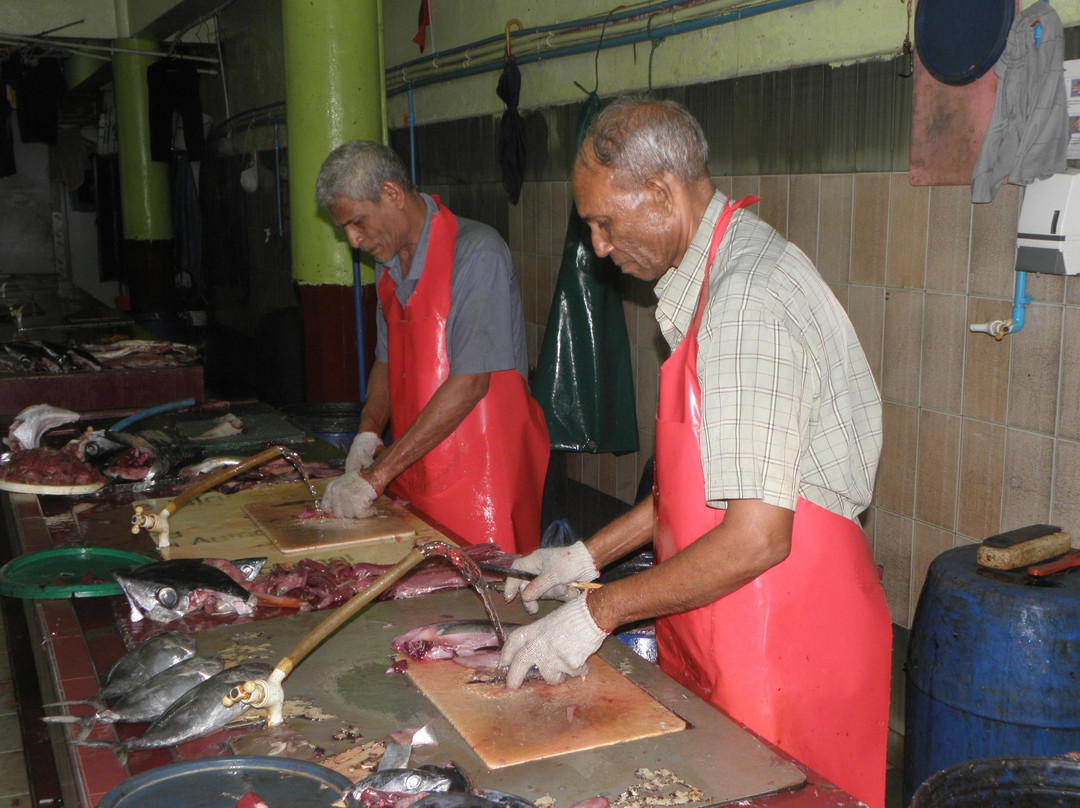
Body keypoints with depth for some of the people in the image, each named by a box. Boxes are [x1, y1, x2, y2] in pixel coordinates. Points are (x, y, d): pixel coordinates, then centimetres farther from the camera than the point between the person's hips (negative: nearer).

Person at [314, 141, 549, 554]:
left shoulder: (476, 252, -15)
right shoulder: (389, 264, 11)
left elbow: (470, 382, -21)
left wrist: (376, 476, -20)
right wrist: (368, 431, 1)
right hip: (414, 473, 7)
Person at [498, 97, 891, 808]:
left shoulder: (750, 301, -23)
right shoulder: (719, 277, 10)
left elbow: (755, 539, -26)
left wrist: (599, 611, -16)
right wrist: (588, 556, 14)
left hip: (785, 647, -9)